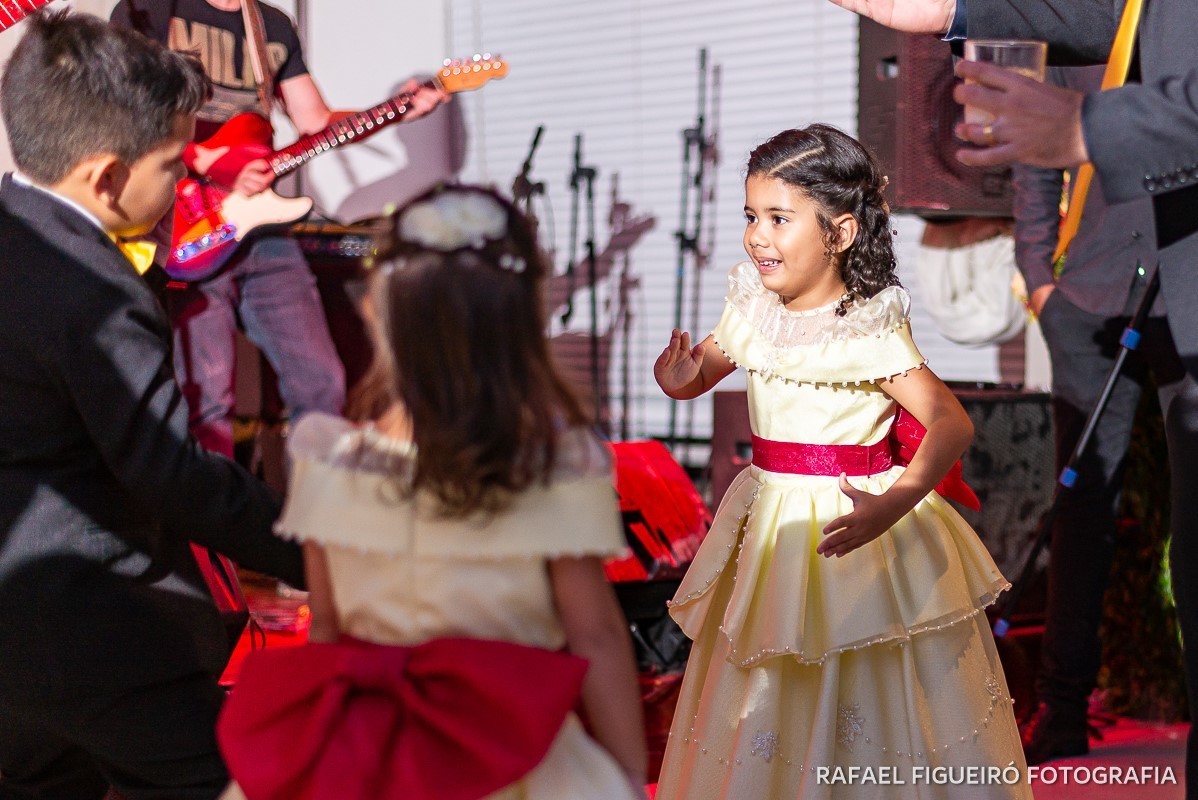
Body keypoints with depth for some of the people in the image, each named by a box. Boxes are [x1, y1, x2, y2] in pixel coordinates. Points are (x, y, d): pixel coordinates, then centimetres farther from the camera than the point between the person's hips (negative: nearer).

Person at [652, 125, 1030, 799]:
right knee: (760, 701, 16)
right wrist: (681, 376, -11)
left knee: (874, 704, 2)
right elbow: (704, 368, 15)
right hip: (770, 520, 6)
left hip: (851, 524, -6)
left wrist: (892, 506, -39)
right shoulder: (754, 308, 1)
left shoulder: (869, 332, -18)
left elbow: (953, 423, -25)